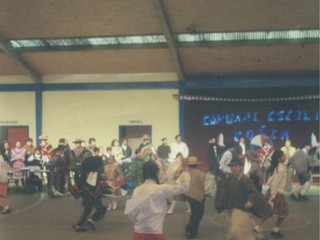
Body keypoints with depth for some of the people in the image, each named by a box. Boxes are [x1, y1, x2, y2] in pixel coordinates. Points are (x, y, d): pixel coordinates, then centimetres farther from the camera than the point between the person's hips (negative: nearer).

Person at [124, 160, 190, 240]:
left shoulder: (137, 190, 0)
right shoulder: (161, 189, -12)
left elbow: (129, 211, 0)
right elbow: (183, 186, -8)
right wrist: (185, 171, 6)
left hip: (139, 232, 4)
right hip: (155, 232, -4)